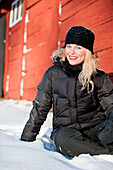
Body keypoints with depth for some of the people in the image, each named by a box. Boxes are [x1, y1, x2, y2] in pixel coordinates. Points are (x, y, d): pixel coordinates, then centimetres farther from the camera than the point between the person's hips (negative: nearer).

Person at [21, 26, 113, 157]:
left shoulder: (99, 77, 5)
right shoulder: (53, 73, 6)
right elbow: (39, 108, 11)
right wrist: (26, 139, 11)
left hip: (95, 126, 0)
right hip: (65, 128, 1)